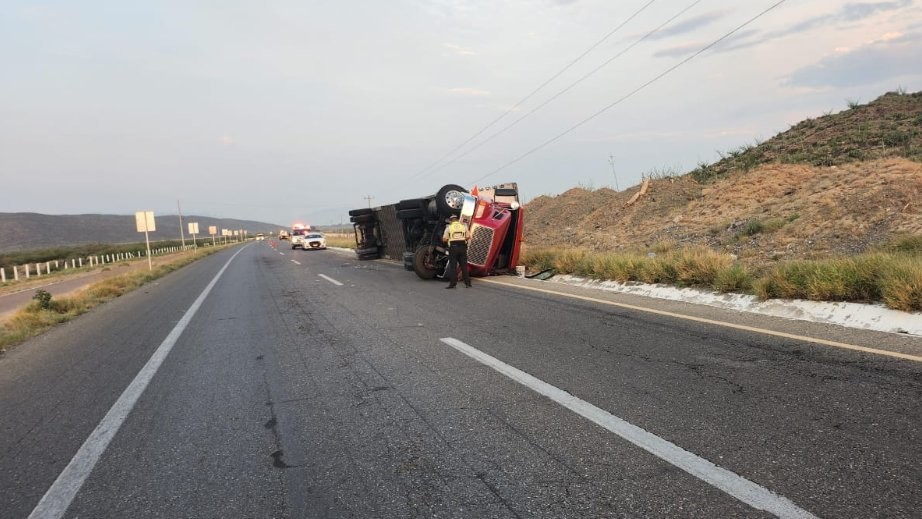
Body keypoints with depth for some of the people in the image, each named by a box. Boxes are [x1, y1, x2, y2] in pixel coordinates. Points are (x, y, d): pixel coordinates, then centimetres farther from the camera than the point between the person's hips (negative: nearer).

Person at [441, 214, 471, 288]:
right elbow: (468, 237, 5)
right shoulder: (464, 225, 10)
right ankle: (467, 282, 11)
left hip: (453, 247, -2)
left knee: (453, 266, 2)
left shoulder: (449, 227, 3)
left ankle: (452, 283, 0)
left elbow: (444, 239, 0)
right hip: (462, 247, 2)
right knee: (464, 265, 9)